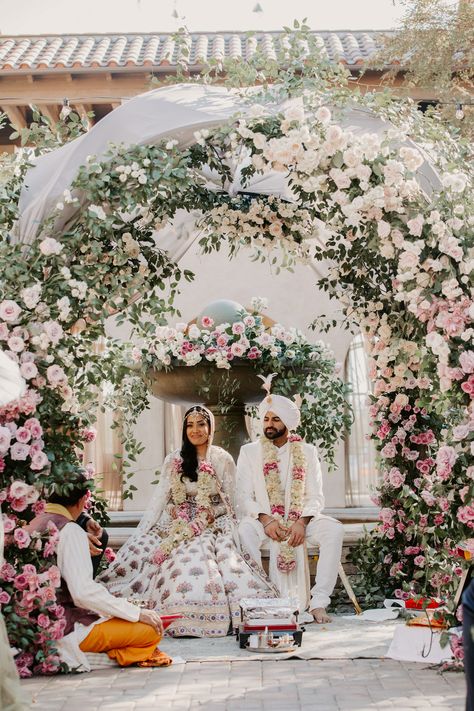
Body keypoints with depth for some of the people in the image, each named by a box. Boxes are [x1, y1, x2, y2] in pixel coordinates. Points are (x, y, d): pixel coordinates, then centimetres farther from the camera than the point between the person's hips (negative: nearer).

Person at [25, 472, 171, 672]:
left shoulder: (33, 525, 8)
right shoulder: (71, 531, -17)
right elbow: (83, 591, -25)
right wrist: (137, 613, -19)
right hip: (67, 629, -9)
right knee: (151, 629, -11)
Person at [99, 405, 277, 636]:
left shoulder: (223, 459, 6)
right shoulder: (174, 461, 10)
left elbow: (229, 502, 5)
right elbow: (159, 500, 6)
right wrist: (140, 535, -3)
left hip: (212, 528, -2)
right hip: (175, 527, 2)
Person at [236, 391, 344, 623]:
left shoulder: (307, 451, 10)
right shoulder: (249, 452, 6)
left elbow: (315, 496, 3)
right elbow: (244, 497, -2)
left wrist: (302, 522, -16)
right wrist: (266, 520, -19)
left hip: (300, 520, 2)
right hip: (263, 519, -2)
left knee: (334, 530, -27)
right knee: (245, 531, -36)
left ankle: (318, 603, -27)